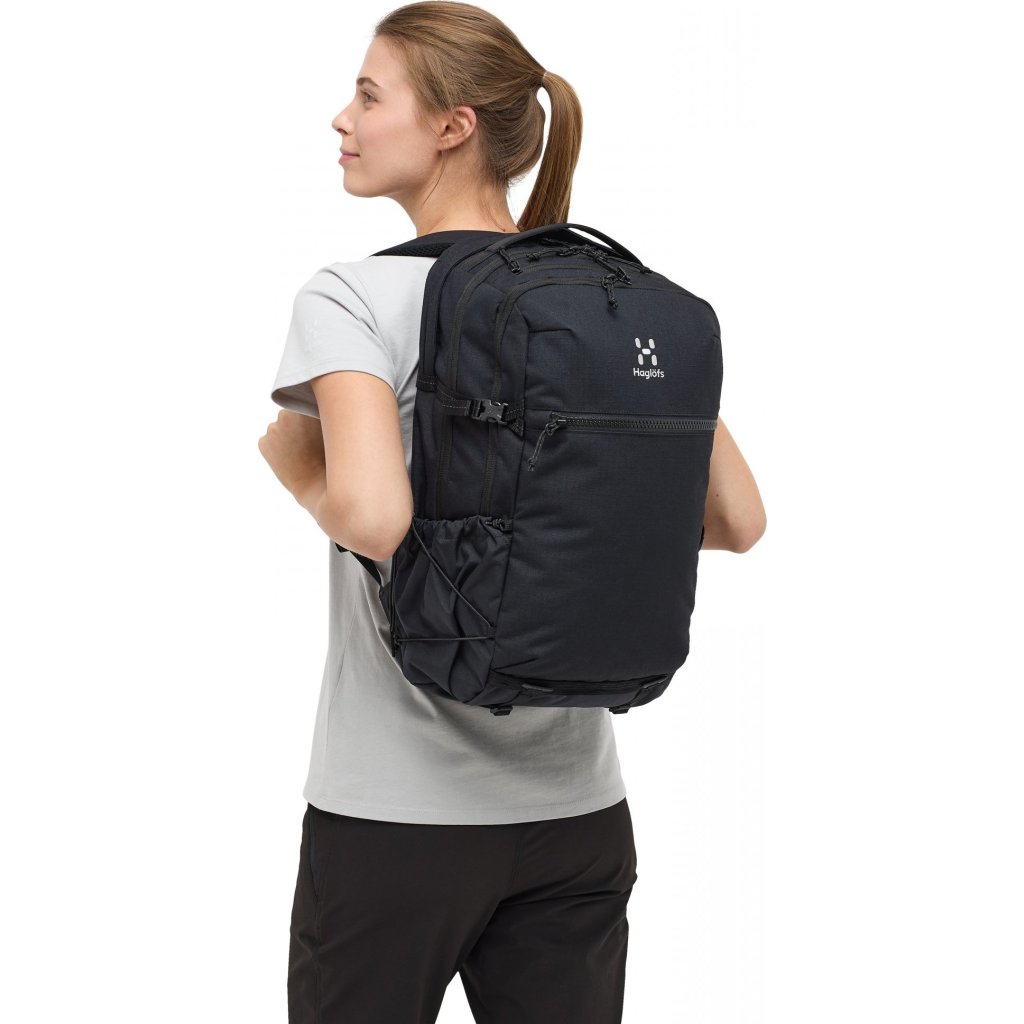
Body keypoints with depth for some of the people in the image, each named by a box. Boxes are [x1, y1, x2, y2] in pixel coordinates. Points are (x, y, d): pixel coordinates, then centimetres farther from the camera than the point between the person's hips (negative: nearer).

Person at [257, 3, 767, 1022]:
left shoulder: (353, 298, -12)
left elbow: (373, 518, -27)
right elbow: (738, 520, 4)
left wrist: (291, 459, -6)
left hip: (397, 811, -4)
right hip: (579, 811, 5)